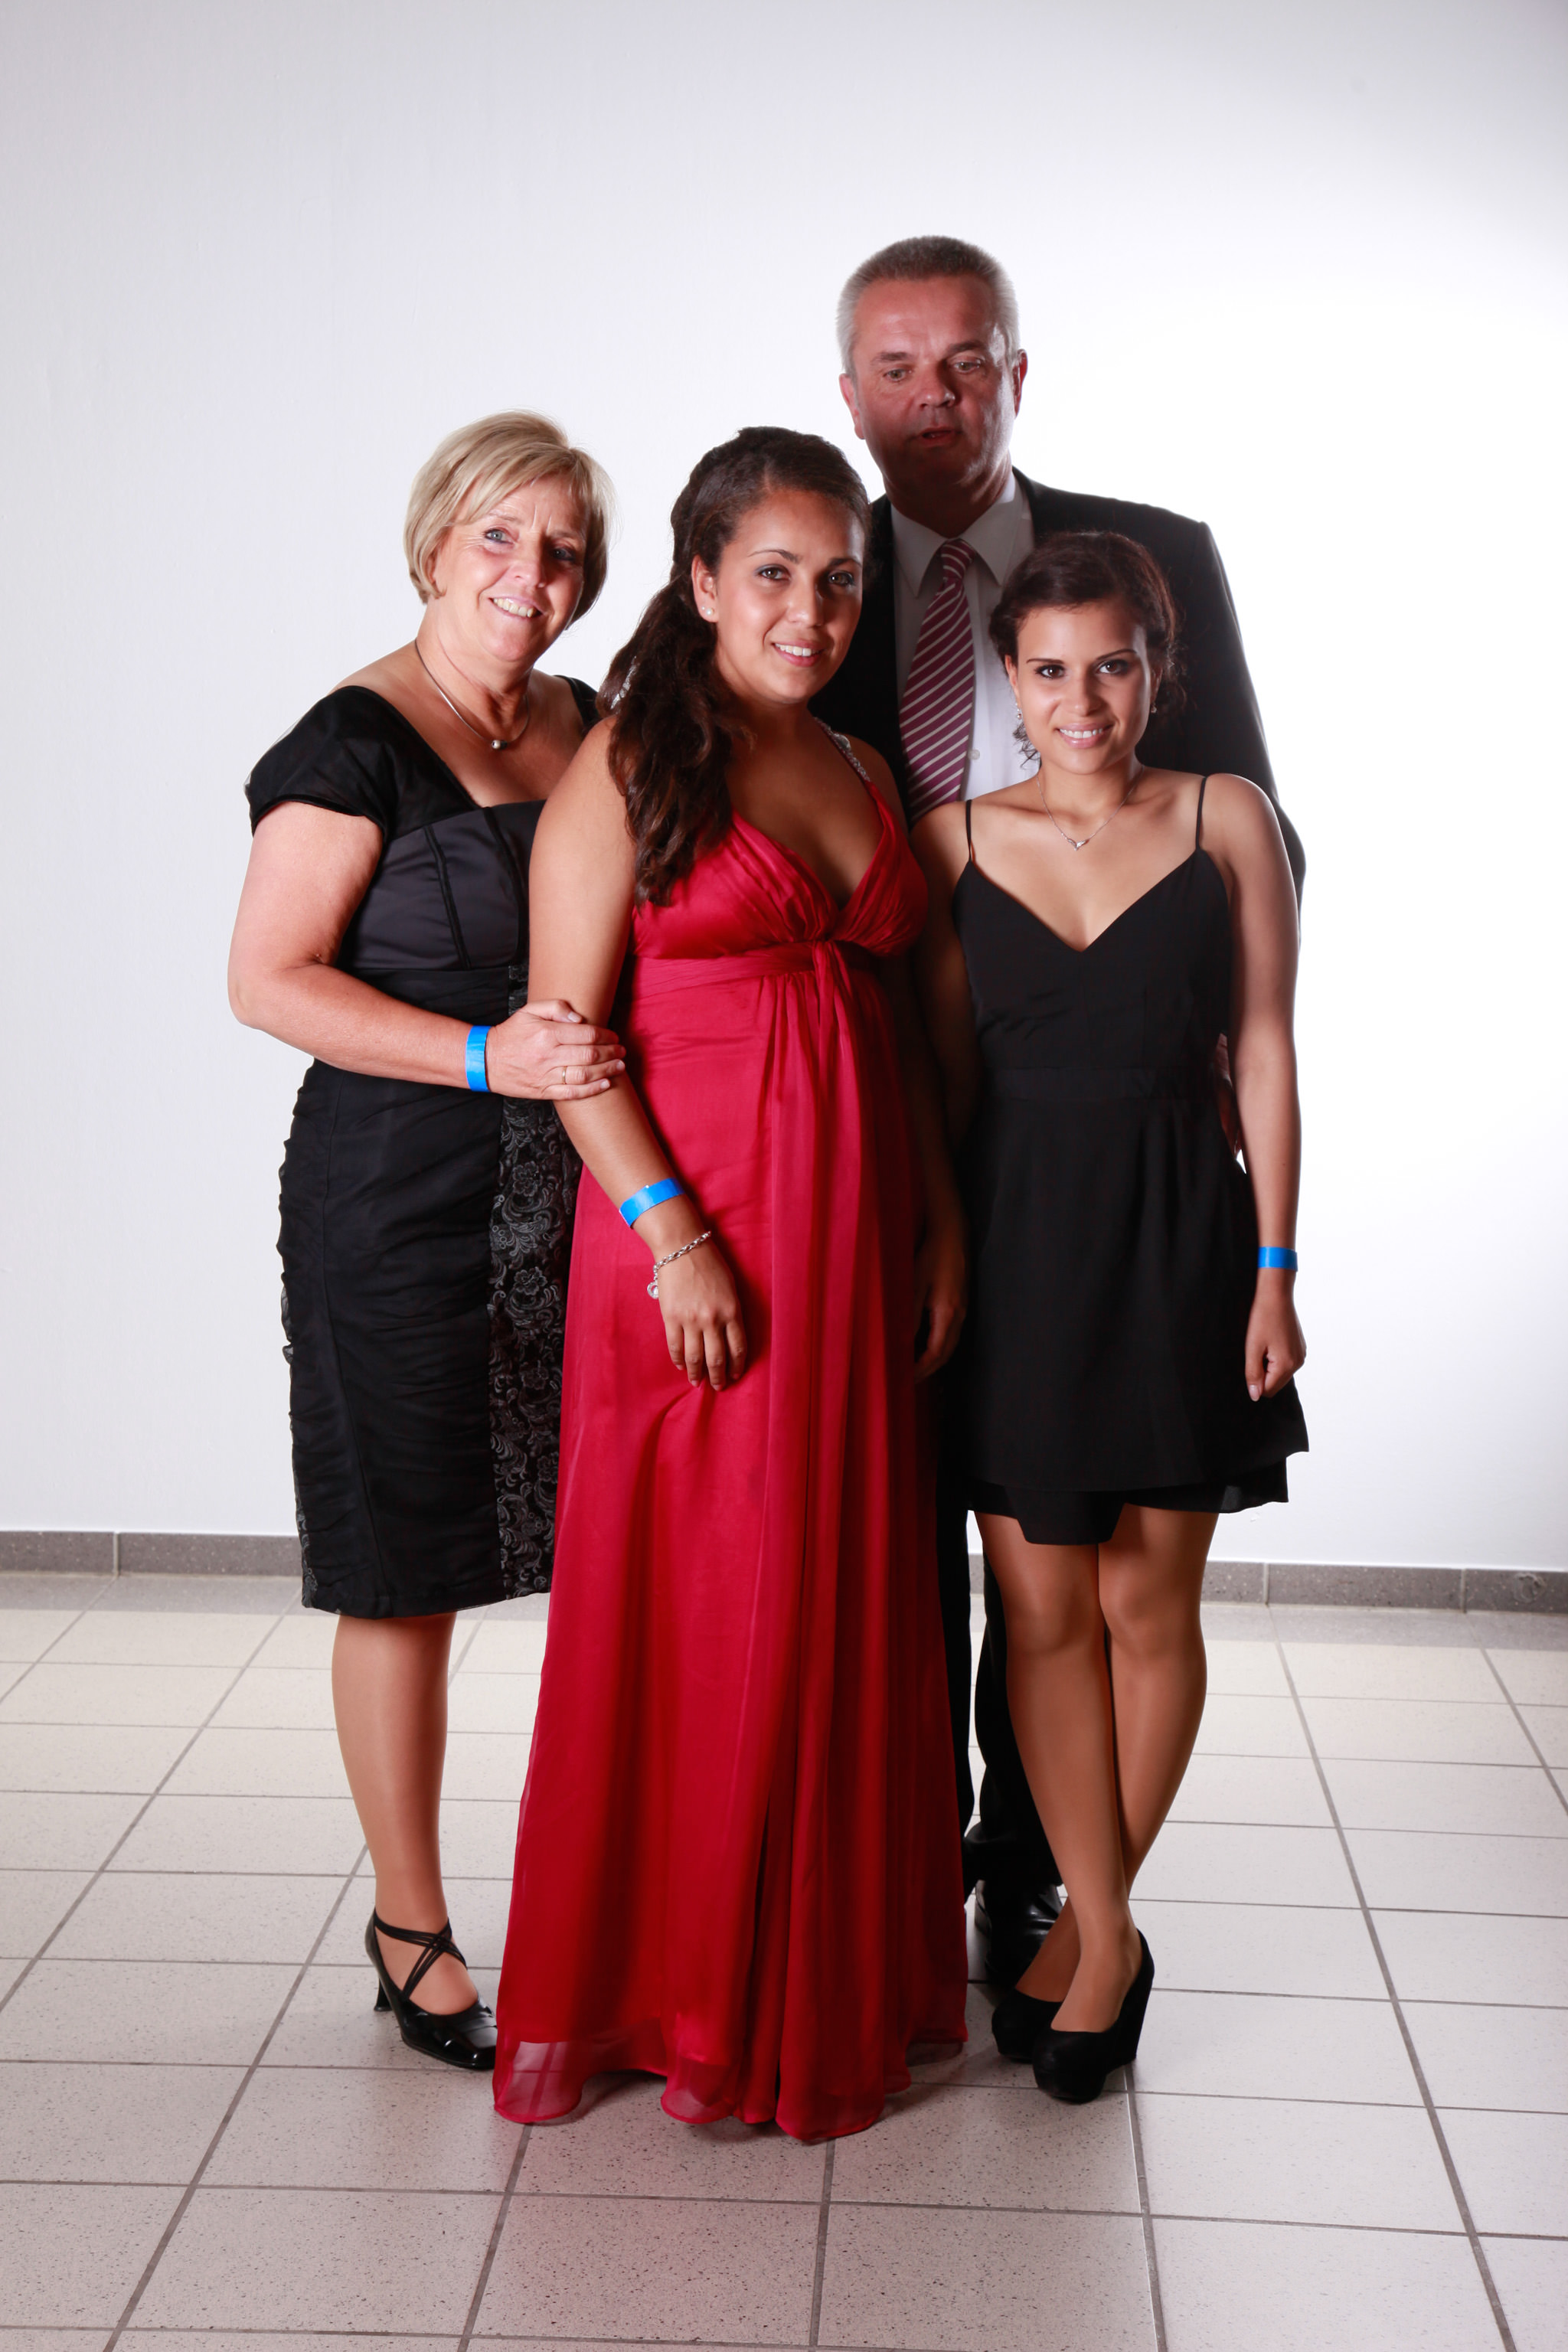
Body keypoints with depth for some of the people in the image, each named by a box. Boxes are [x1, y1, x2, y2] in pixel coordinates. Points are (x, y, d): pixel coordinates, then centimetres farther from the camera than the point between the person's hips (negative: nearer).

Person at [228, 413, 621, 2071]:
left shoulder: (592, 728, 11)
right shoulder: (356, 743, -8)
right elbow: (267, 979, -12)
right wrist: (486, 1055, -20)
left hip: (591, 1191, 6)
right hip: (402, 1203, -6)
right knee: (410, 1576, 4)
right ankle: (412, 1932, 20)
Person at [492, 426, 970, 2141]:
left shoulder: (864, 776, 14)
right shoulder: (628, 764, -4)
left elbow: (902, 1020, 16)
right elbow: (567, 1029, -9)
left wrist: (940, 1225, 7)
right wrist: (672, 1233, -16)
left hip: (856, 1244, 6)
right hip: (692, 1236, -6)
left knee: (848, 1600, 10)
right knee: (688, 1609, 1)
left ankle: (828, 1985, 26)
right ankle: (678, 1997, 18)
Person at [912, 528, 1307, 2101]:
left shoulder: (1229, 821, 1)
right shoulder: (955, 839, 3)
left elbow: (1263, 1049, 1)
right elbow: (943, 1070, 6)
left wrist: (1273, 1267, -3)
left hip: (1177, 1236, 0)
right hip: (1015, 1241, 1)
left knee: (1148, 1602, 6)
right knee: (1043, 1607, 3)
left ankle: (1082, 1921, 23)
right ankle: (1108, 1937, 18)